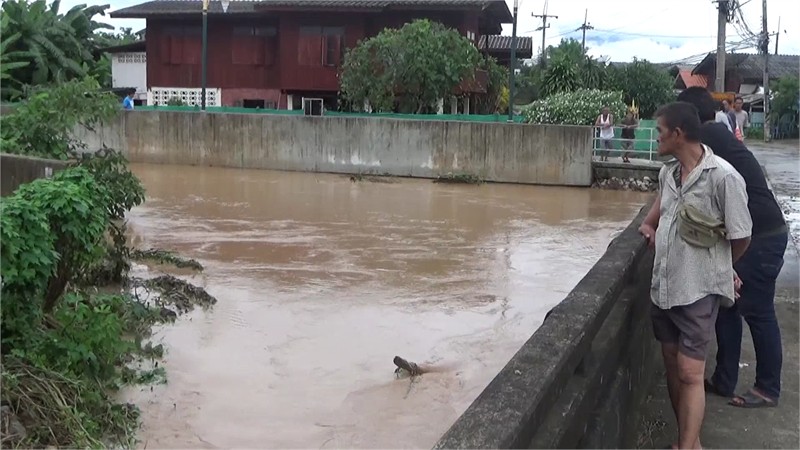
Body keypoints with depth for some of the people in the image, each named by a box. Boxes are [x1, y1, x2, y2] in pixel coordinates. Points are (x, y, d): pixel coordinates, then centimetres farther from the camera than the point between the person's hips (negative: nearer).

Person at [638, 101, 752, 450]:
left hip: (697, 290, -7)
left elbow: (741, 238, -10)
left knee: (689, 374, -5)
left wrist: (712, 269, 5)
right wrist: (649, 224, 10)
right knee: (672, 366, 14)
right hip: (664, 285, 7)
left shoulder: (723, 177, -19)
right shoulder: (668, 172, 3)